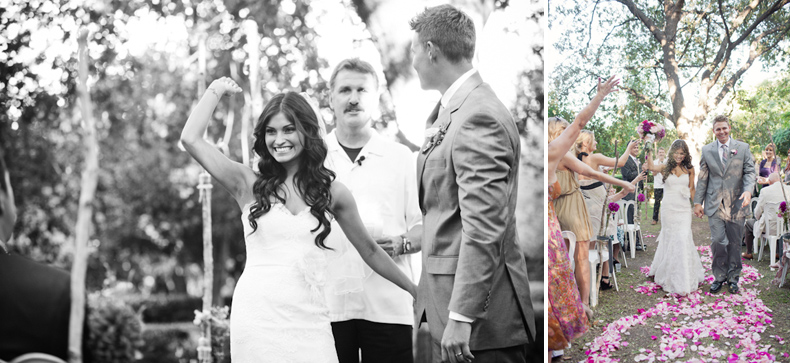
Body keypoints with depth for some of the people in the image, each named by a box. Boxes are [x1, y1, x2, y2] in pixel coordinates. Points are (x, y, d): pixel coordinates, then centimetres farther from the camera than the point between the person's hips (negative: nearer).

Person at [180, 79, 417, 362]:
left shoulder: (332, 192, 8)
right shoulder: (249, 184, 4)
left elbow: (369, 250, 19)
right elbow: (190, 139, -3)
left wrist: (415, 291, 23)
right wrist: (216, 90, 10)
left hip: (309, 318, 1)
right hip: (257, 314, -1)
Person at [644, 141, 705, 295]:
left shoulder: (689, 169, 6)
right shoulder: (665, 168, -1)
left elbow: (692, 189, 13)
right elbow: (651, 167, -21)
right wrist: (649, 150, -31)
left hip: (684, 209, 1)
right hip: (669, 208, -1)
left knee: (683, 239, -6)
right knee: (670, 240, 5)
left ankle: (684, 280, 4)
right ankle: (670, 275, 20)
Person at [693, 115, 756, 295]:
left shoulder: (743, 147, 5)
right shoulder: (707, 150, 7)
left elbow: (749, 172, 1)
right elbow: (702, 178, 9)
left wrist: (748, 191, -17)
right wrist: (698, 202, 5)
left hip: (736, 203, 0)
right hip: (715, 204, 0)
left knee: (734, 242, 6)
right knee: (717, 241, -4)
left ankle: (733, 277, 19)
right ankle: (719, 276, 10)